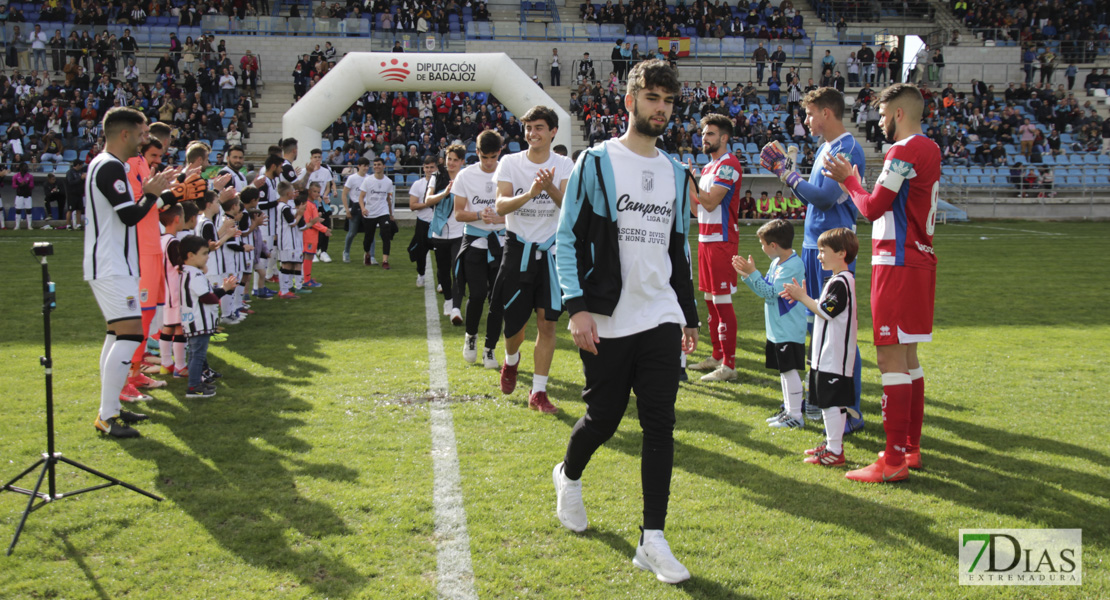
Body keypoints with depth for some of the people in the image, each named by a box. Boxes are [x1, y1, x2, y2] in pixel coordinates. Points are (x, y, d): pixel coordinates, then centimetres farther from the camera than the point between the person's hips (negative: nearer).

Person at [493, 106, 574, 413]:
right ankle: (511, 360, 40)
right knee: (513, 320, 5)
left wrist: (550, 188, -35)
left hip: (551, 249, 0)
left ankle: (538, 392, 7)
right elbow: (501, 206, -14)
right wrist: (529, 194, -31)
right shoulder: (510, 162, -2)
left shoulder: (564, 165, 0)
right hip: (518, 247, 0)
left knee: (547, 322, -2)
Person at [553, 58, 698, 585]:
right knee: (603, 418, 6)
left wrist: (689, 318, 18)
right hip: (606, 323, -4)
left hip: (661, 321, 4)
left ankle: (652, 541, 3)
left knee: (660, 426, -2)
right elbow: (567, 238, -5)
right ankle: (568, 477, 39)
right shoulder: (596, 162, -3)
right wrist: (577, 307, -14)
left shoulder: (676, 173, 14)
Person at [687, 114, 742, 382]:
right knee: (710, 300, 14)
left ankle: (728, 365, -7)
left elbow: (710, 203, -20)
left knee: (723, 301, -9)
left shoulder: (729, 165, -12)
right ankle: (717, 356, 23)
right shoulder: (708, 167, 18)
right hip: (706, 238, 10)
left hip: (721, 240, -10)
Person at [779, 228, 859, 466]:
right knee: (829, 401, 17)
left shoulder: (840, 282, -17)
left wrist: (802, 297, -11)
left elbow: (825, 312, -20)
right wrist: (801, 296, 9)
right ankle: (831, 442, 26)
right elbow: (824, 309, 18)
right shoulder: (839, 280, 16)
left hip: (834, 357, -11)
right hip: (828, 355, 11)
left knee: (831, 402, -7)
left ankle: (834, 451, -3)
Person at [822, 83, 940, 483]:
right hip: (919, 260, 10)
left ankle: (894, 461, -8)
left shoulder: (904, 152, -15)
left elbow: (873, 208, -14)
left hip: (898, 265, -10)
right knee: (908, 356, 15)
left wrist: (849, 179, 2)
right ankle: (911, 449, 22)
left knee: (891, 357, -9)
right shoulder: (930, 150, 15)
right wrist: (853, 180, 20)